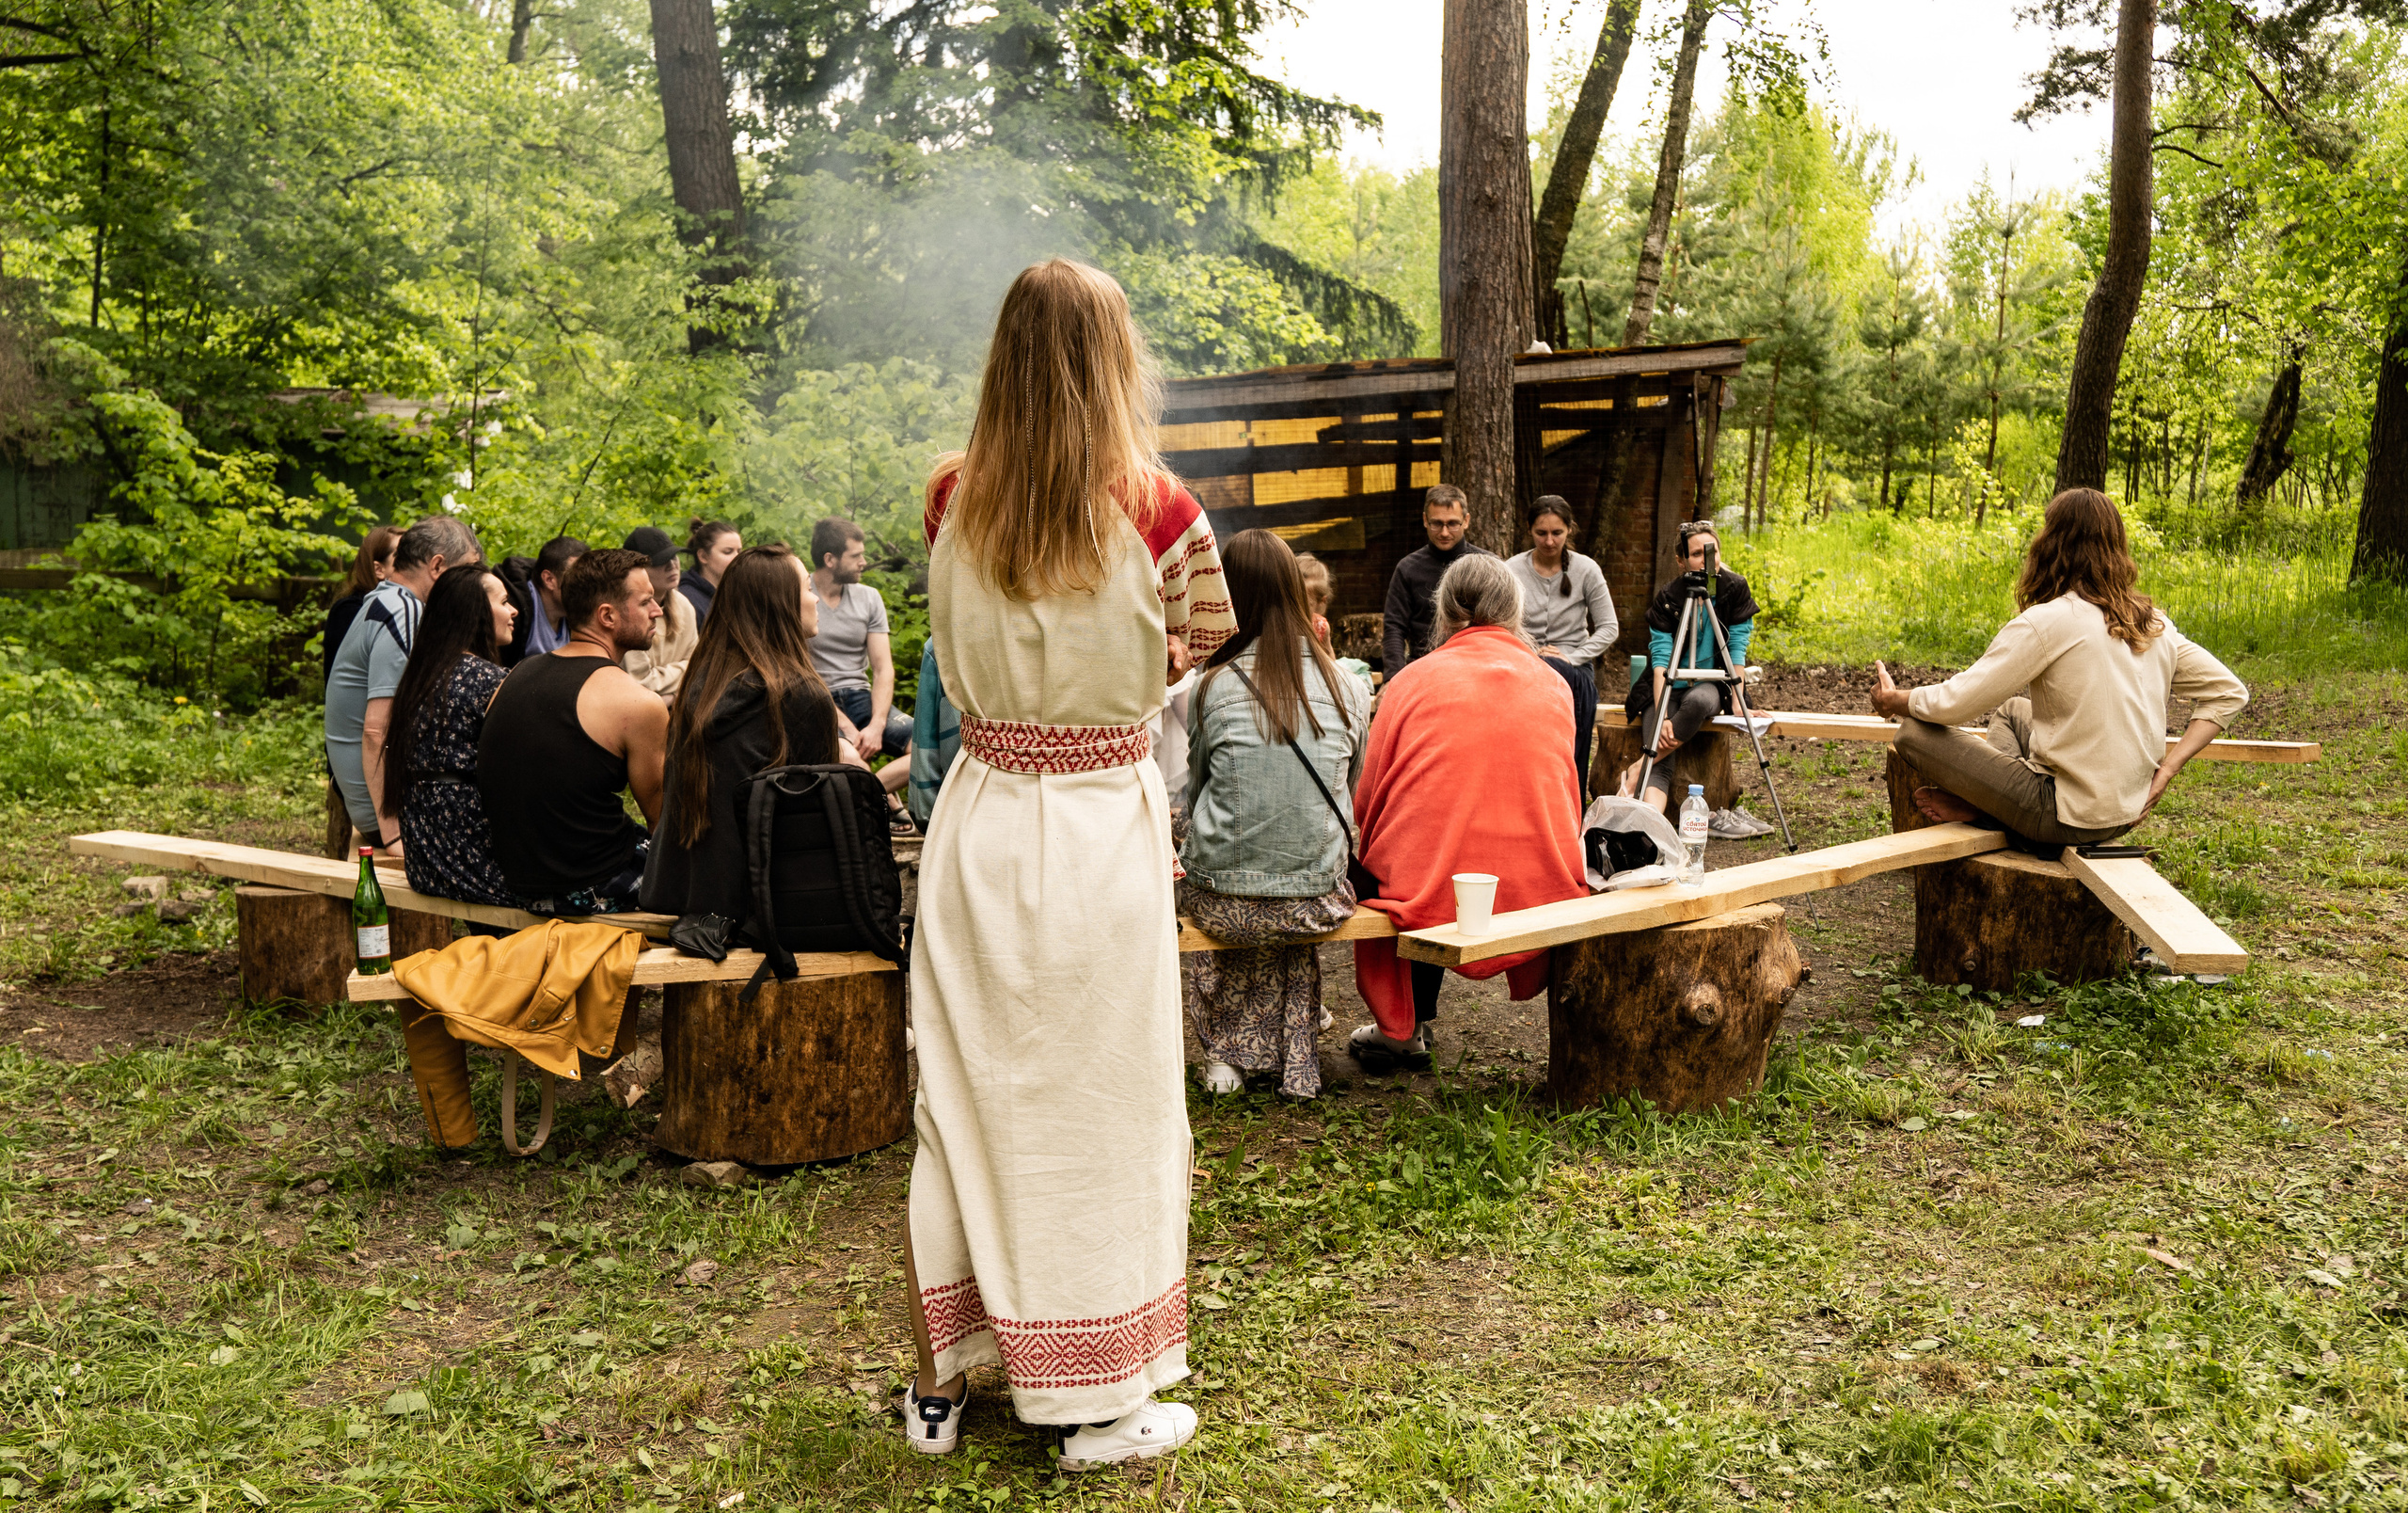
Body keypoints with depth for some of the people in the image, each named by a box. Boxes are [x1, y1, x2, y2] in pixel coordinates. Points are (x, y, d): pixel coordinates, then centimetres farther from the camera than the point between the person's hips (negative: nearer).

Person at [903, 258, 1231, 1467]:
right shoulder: (1155, 512, -13)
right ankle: (1099, 1407, 22)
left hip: (979, 819, 3)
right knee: (1096, 1108, 9)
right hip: (1101, 830, -3)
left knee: (964, 1096, 15)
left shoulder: (951, 500, -4)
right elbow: (1207, 638, 4)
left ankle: (938, 1386, 29)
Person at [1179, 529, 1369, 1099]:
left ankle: (1228, 1053, 30)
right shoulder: (1349, 689, 1)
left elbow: (1196, 791, 7)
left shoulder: (1216, 686, -6)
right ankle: (1293, 1060, 36)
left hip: (1222, 902, -2)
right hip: (1317, 898, 2)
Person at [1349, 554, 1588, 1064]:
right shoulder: (1553, 684, 9)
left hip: (1431, 897, -3)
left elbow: (1365, 805, 6)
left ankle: (1402, 1030, 37)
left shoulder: (1411, 681, 1)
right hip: (1542, 894, 3)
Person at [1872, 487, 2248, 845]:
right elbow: (2229, 692, 7)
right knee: (2013, 709, 29)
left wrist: (1895, 701, 5)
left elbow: (1957, 703, -15)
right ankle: (1983, 804, 12)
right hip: (2125, 815, 8)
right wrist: (2166, 768, 4)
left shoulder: (2046, 623, -16)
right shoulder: (2154, 623, 4)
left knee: (1915, 731, -3)